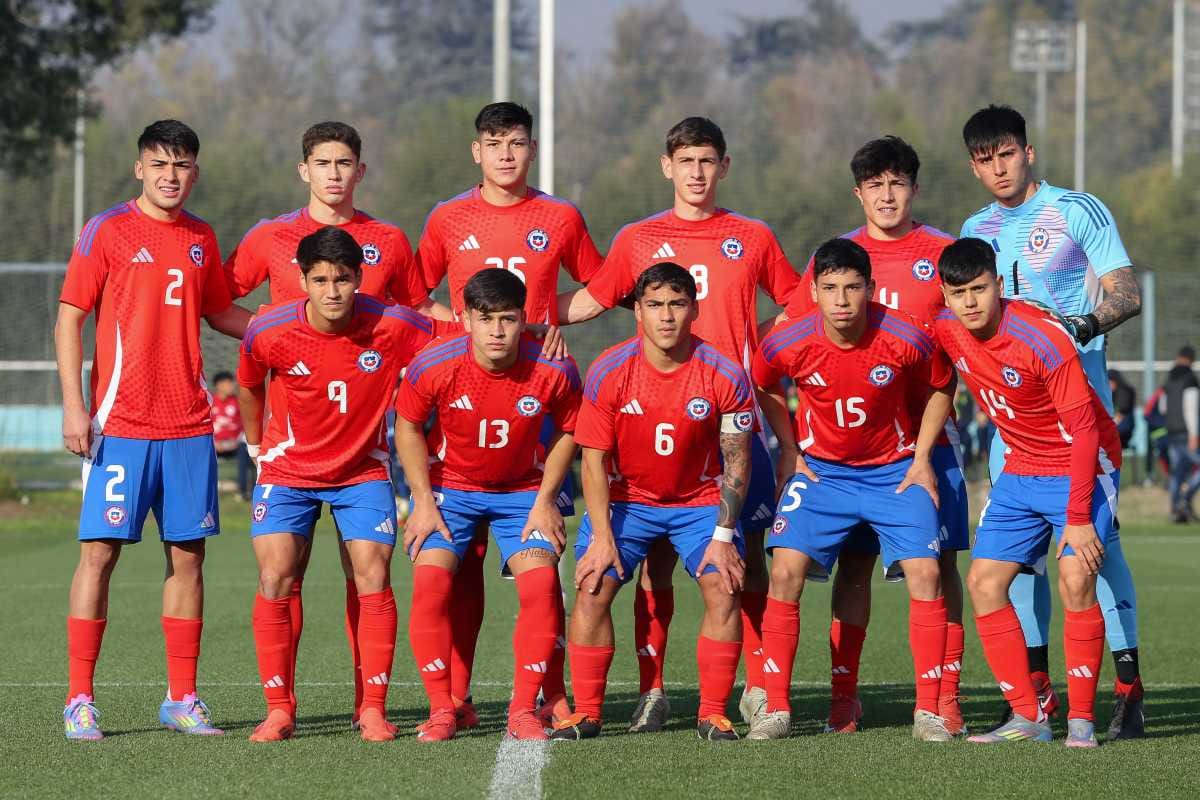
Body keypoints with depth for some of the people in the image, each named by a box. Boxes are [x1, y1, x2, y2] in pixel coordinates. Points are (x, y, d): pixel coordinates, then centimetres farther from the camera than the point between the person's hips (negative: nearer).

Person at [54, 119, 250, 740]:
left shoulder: (201, 238, 11)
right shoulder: (106, 231, -2)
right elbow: (69, 319, -3)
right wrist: (73, 405, -11)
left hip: (189, 426, 4)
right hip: (120, 425, -4)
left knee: (187, 553, 4)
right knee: (100, 550, -6)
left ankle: (181, 699, 11)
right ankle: (79, 700, -1)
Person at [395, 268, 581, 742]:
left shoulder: (554, 371, -20)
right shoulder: (434, 366, -22)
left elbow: (568, 432, -1)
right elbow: (407, 426, -5)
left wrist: (545, 501, -6)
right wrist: (424, 502, -9)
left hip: (522, 490, 0)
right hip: (449, 486, 0)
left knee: (540, 583, -18)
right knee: (431, 582, -18)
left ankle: (524, 710, -6)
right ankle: (441, 710, -7)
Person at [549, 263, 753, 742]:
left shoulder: (724, 375, -16)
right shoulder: (608, 373, -16)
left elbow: (736, 462, -9)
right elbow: (594, 459, -10)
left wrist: (724, 536, -15)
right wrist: (602, 536, -16)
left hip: (700, 500, 0)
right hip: (625, 499, 0)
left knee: (723, 589, -17)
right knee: (592, 589, -13)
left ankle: (712, 714, -6)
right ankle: (586, 713, -3)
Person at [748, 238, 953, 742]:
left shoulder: (907, 339, -20)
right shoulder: (787, 344, -18)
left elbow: (941, 388, 1)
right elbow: (763, 388, 7)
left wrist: (921, 458, -3)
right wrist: (791, 450, 2)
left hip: (895, 471, -1)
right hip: (821, 471, 1)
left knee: (925, 574, -14)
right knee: (785, 572, -14)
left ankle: (928, 710, -3)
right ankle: (776, 709, -5)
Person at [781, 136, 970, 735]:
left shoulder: (945, 254, 3)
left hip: (926, 433, -1)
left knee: (939, 562, -2)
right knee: (853, 561, 1)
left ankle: (945, 700, 1)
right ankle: (844, 695, 6)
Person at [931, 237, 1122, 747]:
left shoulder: (1043, 338, -26)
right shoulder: (945, 331, -8)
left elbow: (1084, 429, -23)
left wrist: (1078, 518, -24)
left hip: (1082, 466, -7)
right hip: (1020, 471, 7)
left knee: (1076, 579, -21)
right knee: (984, 582, -3)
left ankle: (1081, 719, -11)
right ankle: (1028, 717, 3)